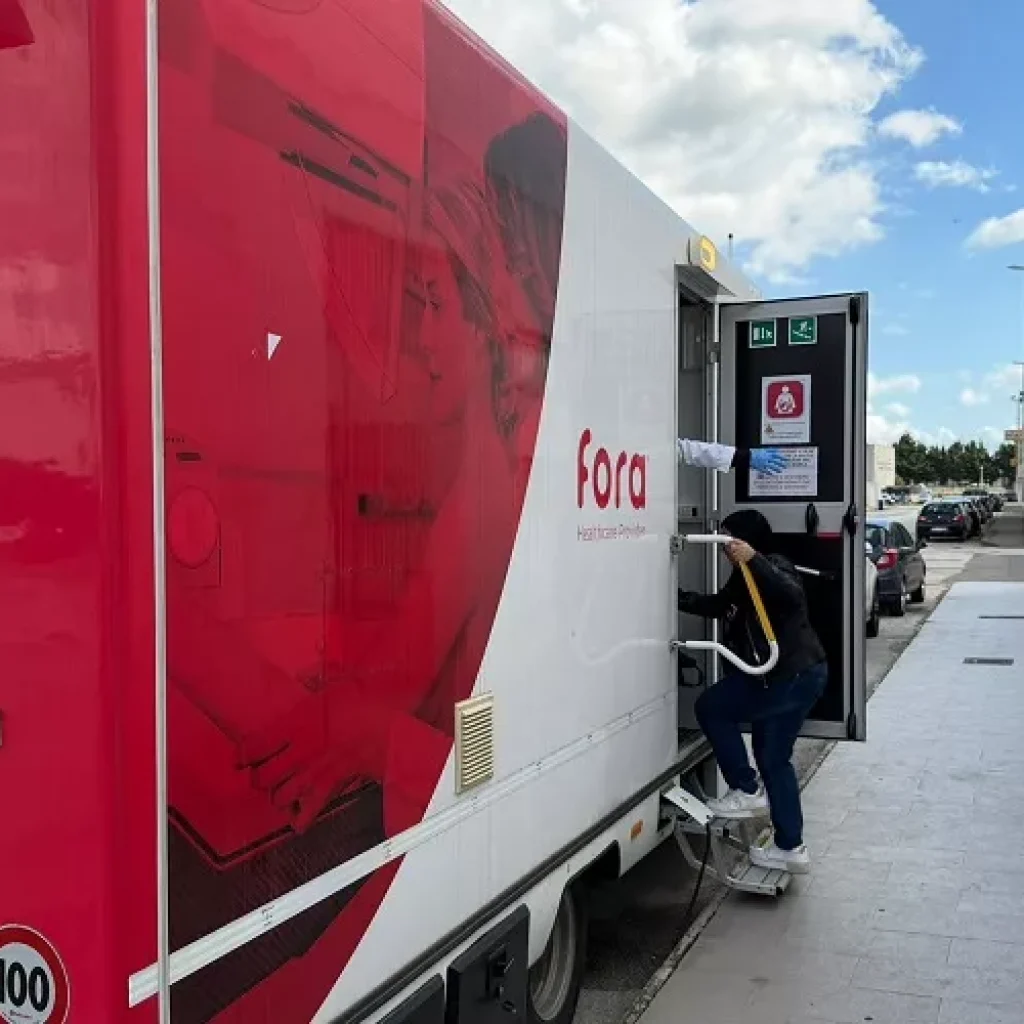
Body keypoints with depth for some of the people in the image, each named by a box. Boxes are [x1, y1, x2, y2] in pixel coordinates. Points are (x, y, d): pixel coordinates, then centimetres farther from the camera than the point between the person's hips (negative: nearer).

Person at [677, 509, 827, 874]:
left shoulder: (774, 567, -14)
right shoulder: (746, 578, 15)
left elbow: (793, 595, -36)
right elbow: (718, 604, 27)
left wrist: (753, 560, -45)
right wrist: (679, 598, 19)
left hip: (790, 677, -11)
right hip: (801, 675, 11)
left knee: (710, 706, -2)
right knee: (773, 758, 16)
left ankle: (748, 791, 4)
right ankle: (790, 847, 23)